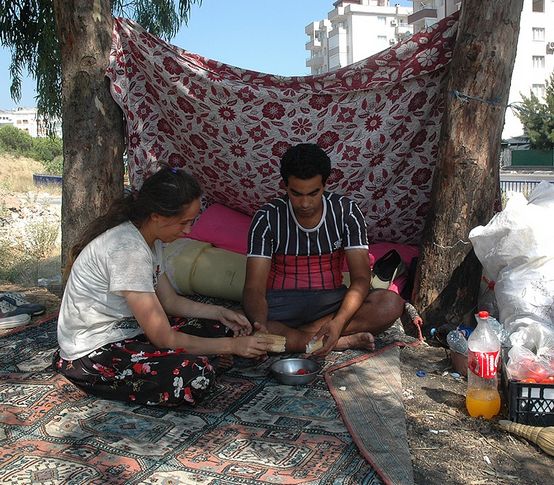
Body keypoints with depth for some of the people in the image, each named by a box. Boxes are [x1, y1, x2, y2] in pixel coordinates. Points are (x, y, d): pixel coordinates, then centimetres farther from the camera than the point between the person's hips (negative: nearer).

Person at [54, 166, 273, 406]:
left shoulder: (149, 237, 1)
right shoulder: (128, 249, -28)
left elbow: (169, 300, 12)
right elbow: (164, 339, -25)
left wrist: (219, 312, -2)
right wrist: (232, 346, -18)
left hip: (126, 331, 9)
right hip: (92, 354, -9)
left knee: (218, 327, 2)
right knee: (195, 376, -31)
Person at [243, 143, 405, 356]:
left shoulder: (346, 211, -6)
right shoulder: (267, 217, -10)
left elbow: (361, 277, -12)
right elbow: (254, 288, -16)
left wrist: (338, 322, -31)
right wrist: (260, 328, -38)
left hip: (330, 301, 1)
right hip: (281, 304, -1)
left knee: (392, 303, -26)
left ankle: (292, 335, -22)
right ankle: (345, 342, -25)